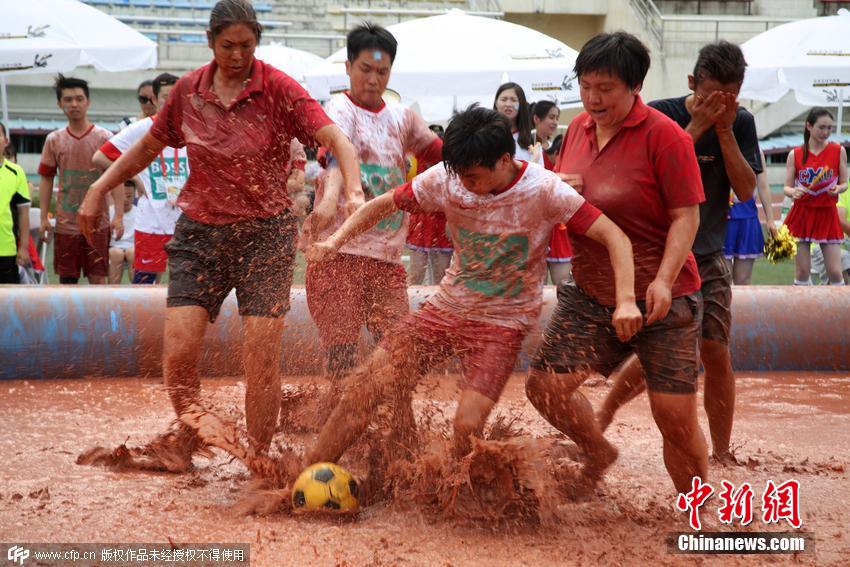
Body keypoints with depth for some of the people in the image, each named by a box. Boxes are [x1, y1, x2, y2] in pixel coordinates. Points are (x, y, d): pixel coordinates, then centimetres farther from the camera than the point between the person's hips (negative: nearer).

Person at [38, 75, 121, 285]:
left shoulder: (104, 137, -1)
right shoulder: (54, 140, 6)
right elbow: (46, 179, 9)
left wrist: (119, 216, -12)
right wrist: (44, 216, 2)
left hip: (97, 222, -2)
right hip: (65, 223, 2)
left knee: (98, 278, -3)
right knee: (67, 280, 6)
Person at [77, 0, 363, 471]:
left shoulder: (277, 89, -7)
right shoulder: (188, 91, 4)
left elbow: (335, 139, -16)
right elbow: (148, 147, 19)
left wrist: (354, 192, -33)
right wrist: (98, 189, 15)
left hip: (266, 232, -2)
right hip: (200, 230, 3)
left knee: (262, 356, -8)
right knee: (179, 348, -9)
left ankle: (258, 460, 6)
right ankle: (184, 442, 16)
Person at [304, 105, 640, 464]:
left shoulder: (543, 190, -19)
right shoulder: (446, 178, -9)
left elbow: (614, 237, -21)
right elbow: (384, 205, 2)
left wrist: (626, 300, -35)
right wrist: (335, 241, -14)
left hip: (502, 323, -3)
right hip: (447, 307, 4)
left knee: (468, 425, -23)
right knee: (363, 387, -5)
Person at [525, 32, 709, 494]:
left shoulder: (663, 135, -12)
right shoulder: (579, 128, 7)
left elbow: (686, 216, -15)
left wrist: (663, 279, -27)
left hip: (661, 299, -6)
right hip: (590, 293, 6)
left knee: (676, 416, -6)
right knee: (545, 384, -4)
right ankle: (598, 454, 25)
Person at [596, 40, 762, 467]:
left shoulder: (741, 123, 0)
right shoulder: (661, 116, -10)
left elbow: (746, 189, -7)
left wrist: (724, 130, -16)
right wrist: (697, 126, -24)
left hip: (710, 257, 3)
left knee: (717, 356, 0)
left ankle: (721, 454, 11)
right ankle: (603, 417, 15)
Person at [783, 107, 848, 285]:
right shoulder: (795, 155, 0)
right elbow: (787, 187, 2)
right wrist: (793, 192, -21)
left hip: (827, 215, 0)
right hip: (802, 214, 0)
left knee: (835, 272, -5)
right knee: (802, 272, 1)